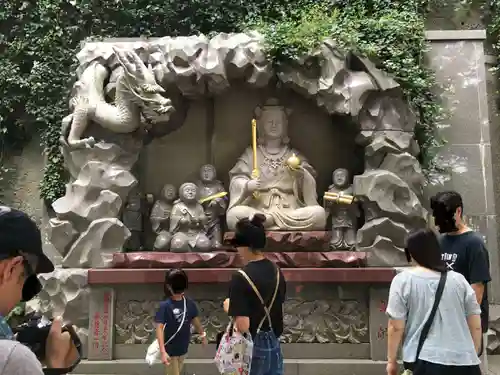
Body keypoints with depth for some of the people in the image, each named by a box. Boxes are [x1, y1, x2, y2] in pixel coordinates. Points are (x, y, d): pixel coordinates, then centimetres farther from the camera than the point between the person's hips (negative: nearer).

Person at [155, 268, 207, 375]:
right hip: (170, 348, -5)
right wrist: (163, 352, -35)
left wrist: (203, 335, 20)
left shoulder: (189, 303, -9)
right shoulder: (165, 306, -24)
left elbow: (195, 320, 8)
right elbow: (159, 328, -27)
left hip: (183, 347, 5)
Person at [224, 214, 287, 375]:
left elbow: (243, 326, -24)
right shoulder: (276, 271, 0)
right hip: (273, 345, 6)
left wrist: (230, 308, -7)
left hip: (252, 349, -6)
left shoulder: (241, 278, -22)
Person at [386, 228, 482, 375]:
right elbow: (476, 326, 9)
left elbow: (396, 327, -5)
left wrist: (392, 361, 4)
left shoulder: (403, 280, -4)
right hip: (465, 362, 4)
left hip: (426, 362, -4)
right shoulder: (459, 279, 7)